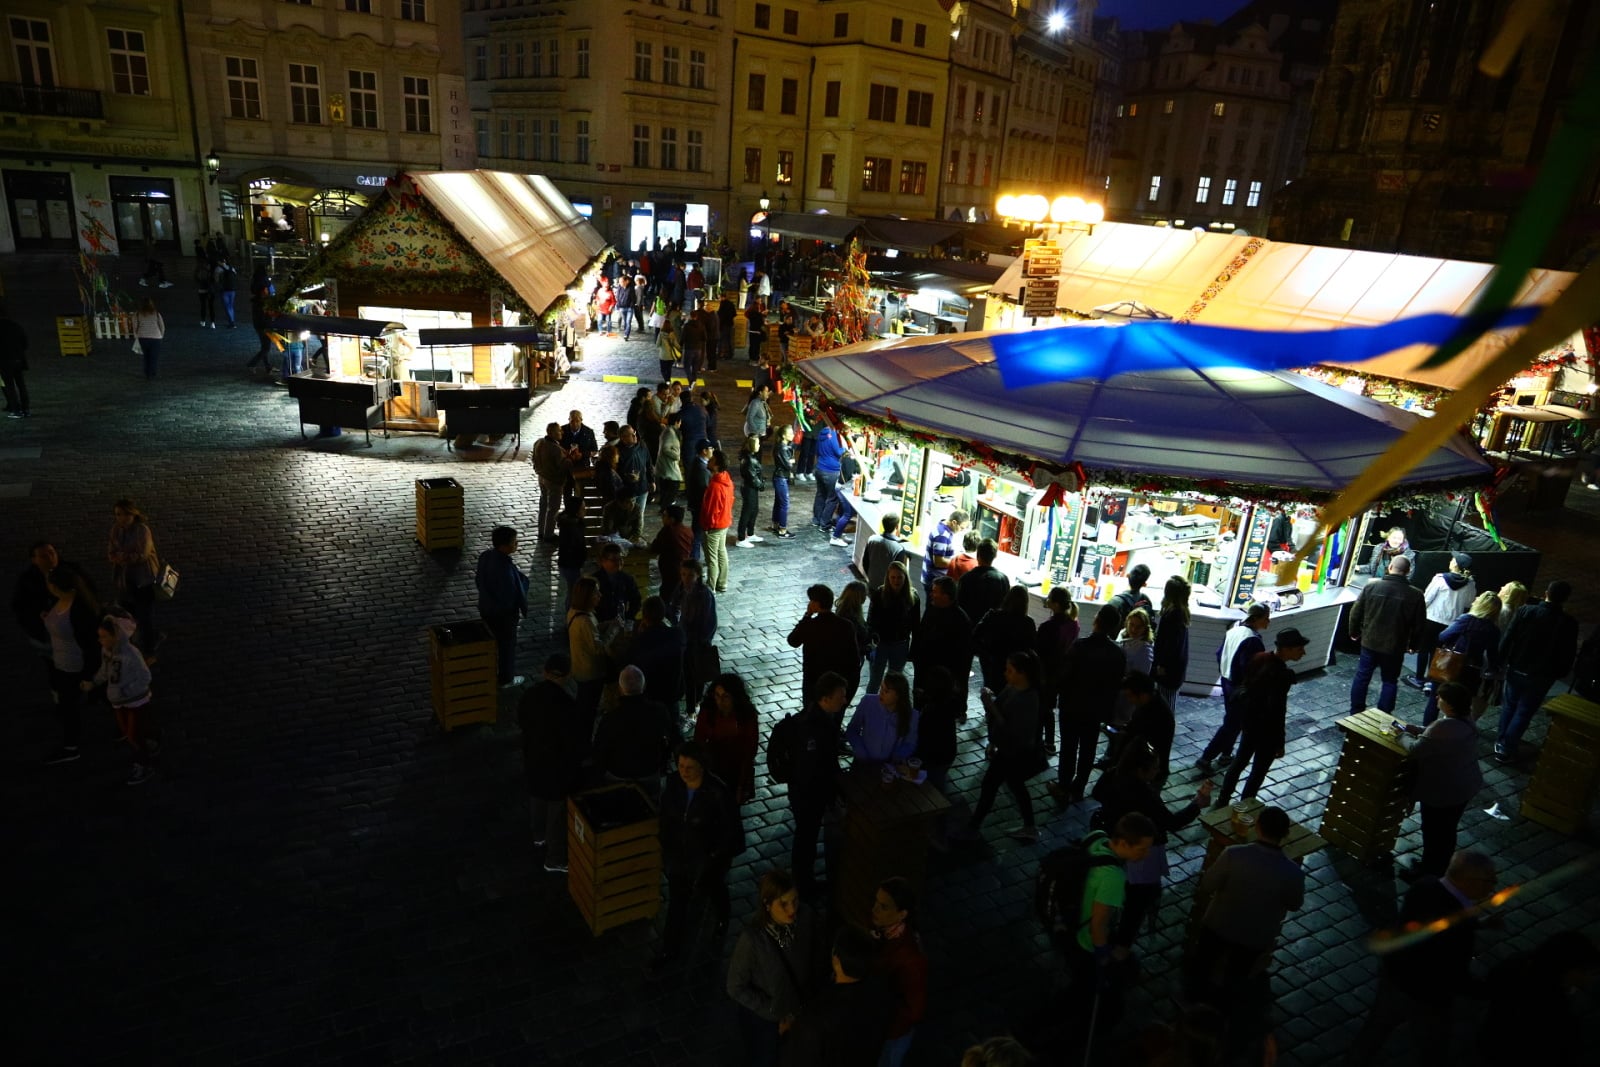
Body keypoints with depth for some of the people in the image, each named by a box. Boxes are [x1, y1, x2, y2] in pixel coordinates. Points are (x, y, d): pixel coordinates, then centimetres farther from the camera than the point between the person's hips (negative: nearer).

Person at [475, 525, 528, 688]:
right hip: (503, 612, -8)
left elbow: (478, 580, 6)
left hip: (485, 607, 8)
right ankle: (506, 679, 31)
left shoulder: (485, 556, -8)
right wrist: (523, 608, -10)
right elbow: (515, 592, -27)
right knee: (507, 644, 14)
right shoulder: (506, 566, -35)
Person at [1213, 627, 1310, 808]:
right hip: (1266, 729, -8)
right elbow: (1277, 711, -26)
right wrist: (1280, 743, -16)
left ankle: (1222, 800, 36)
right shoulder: (1281, 674, -30)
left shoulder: (1259, 658, -7)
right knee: (1258, 772, 12)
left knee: (1240, 761, 24)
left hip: (1249, 718, 8)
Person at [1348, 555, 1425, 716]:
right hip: (1395, 647, -1)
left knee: (1362, 677, 13)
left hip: (1369, 642, 1)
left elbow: (1355, 613, -2)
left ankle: (1355, 714, 20)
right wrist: (1412, 644, 14)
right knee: (1390, 681, 13)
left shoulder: (1371, 587, -9)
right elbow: (1418, 625, -2)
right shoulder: (1415, 595, -10)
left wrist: (1354, 632, 14)